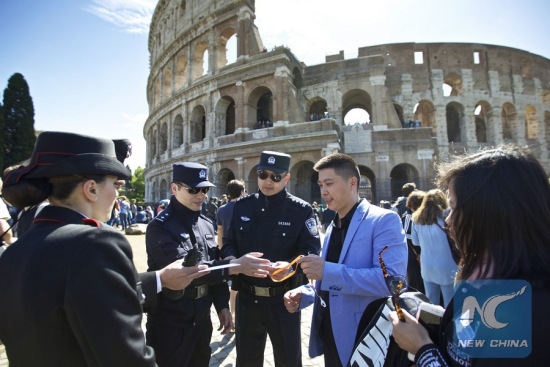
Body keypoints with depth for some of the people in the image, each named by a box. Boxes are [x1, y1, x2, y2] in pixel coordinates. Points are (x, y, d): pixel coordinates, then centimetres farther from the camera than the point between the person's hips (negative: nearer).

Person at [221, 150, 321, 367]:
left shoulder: (301, 210, -8)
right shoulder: (242, 206, 3)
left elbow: (311, 249, -12)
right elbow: (229, 241, 7)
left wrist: (290, 264, -32)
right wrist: (231, 258, -14)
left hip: (284, 298, -3)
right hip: (247, 297, 3)